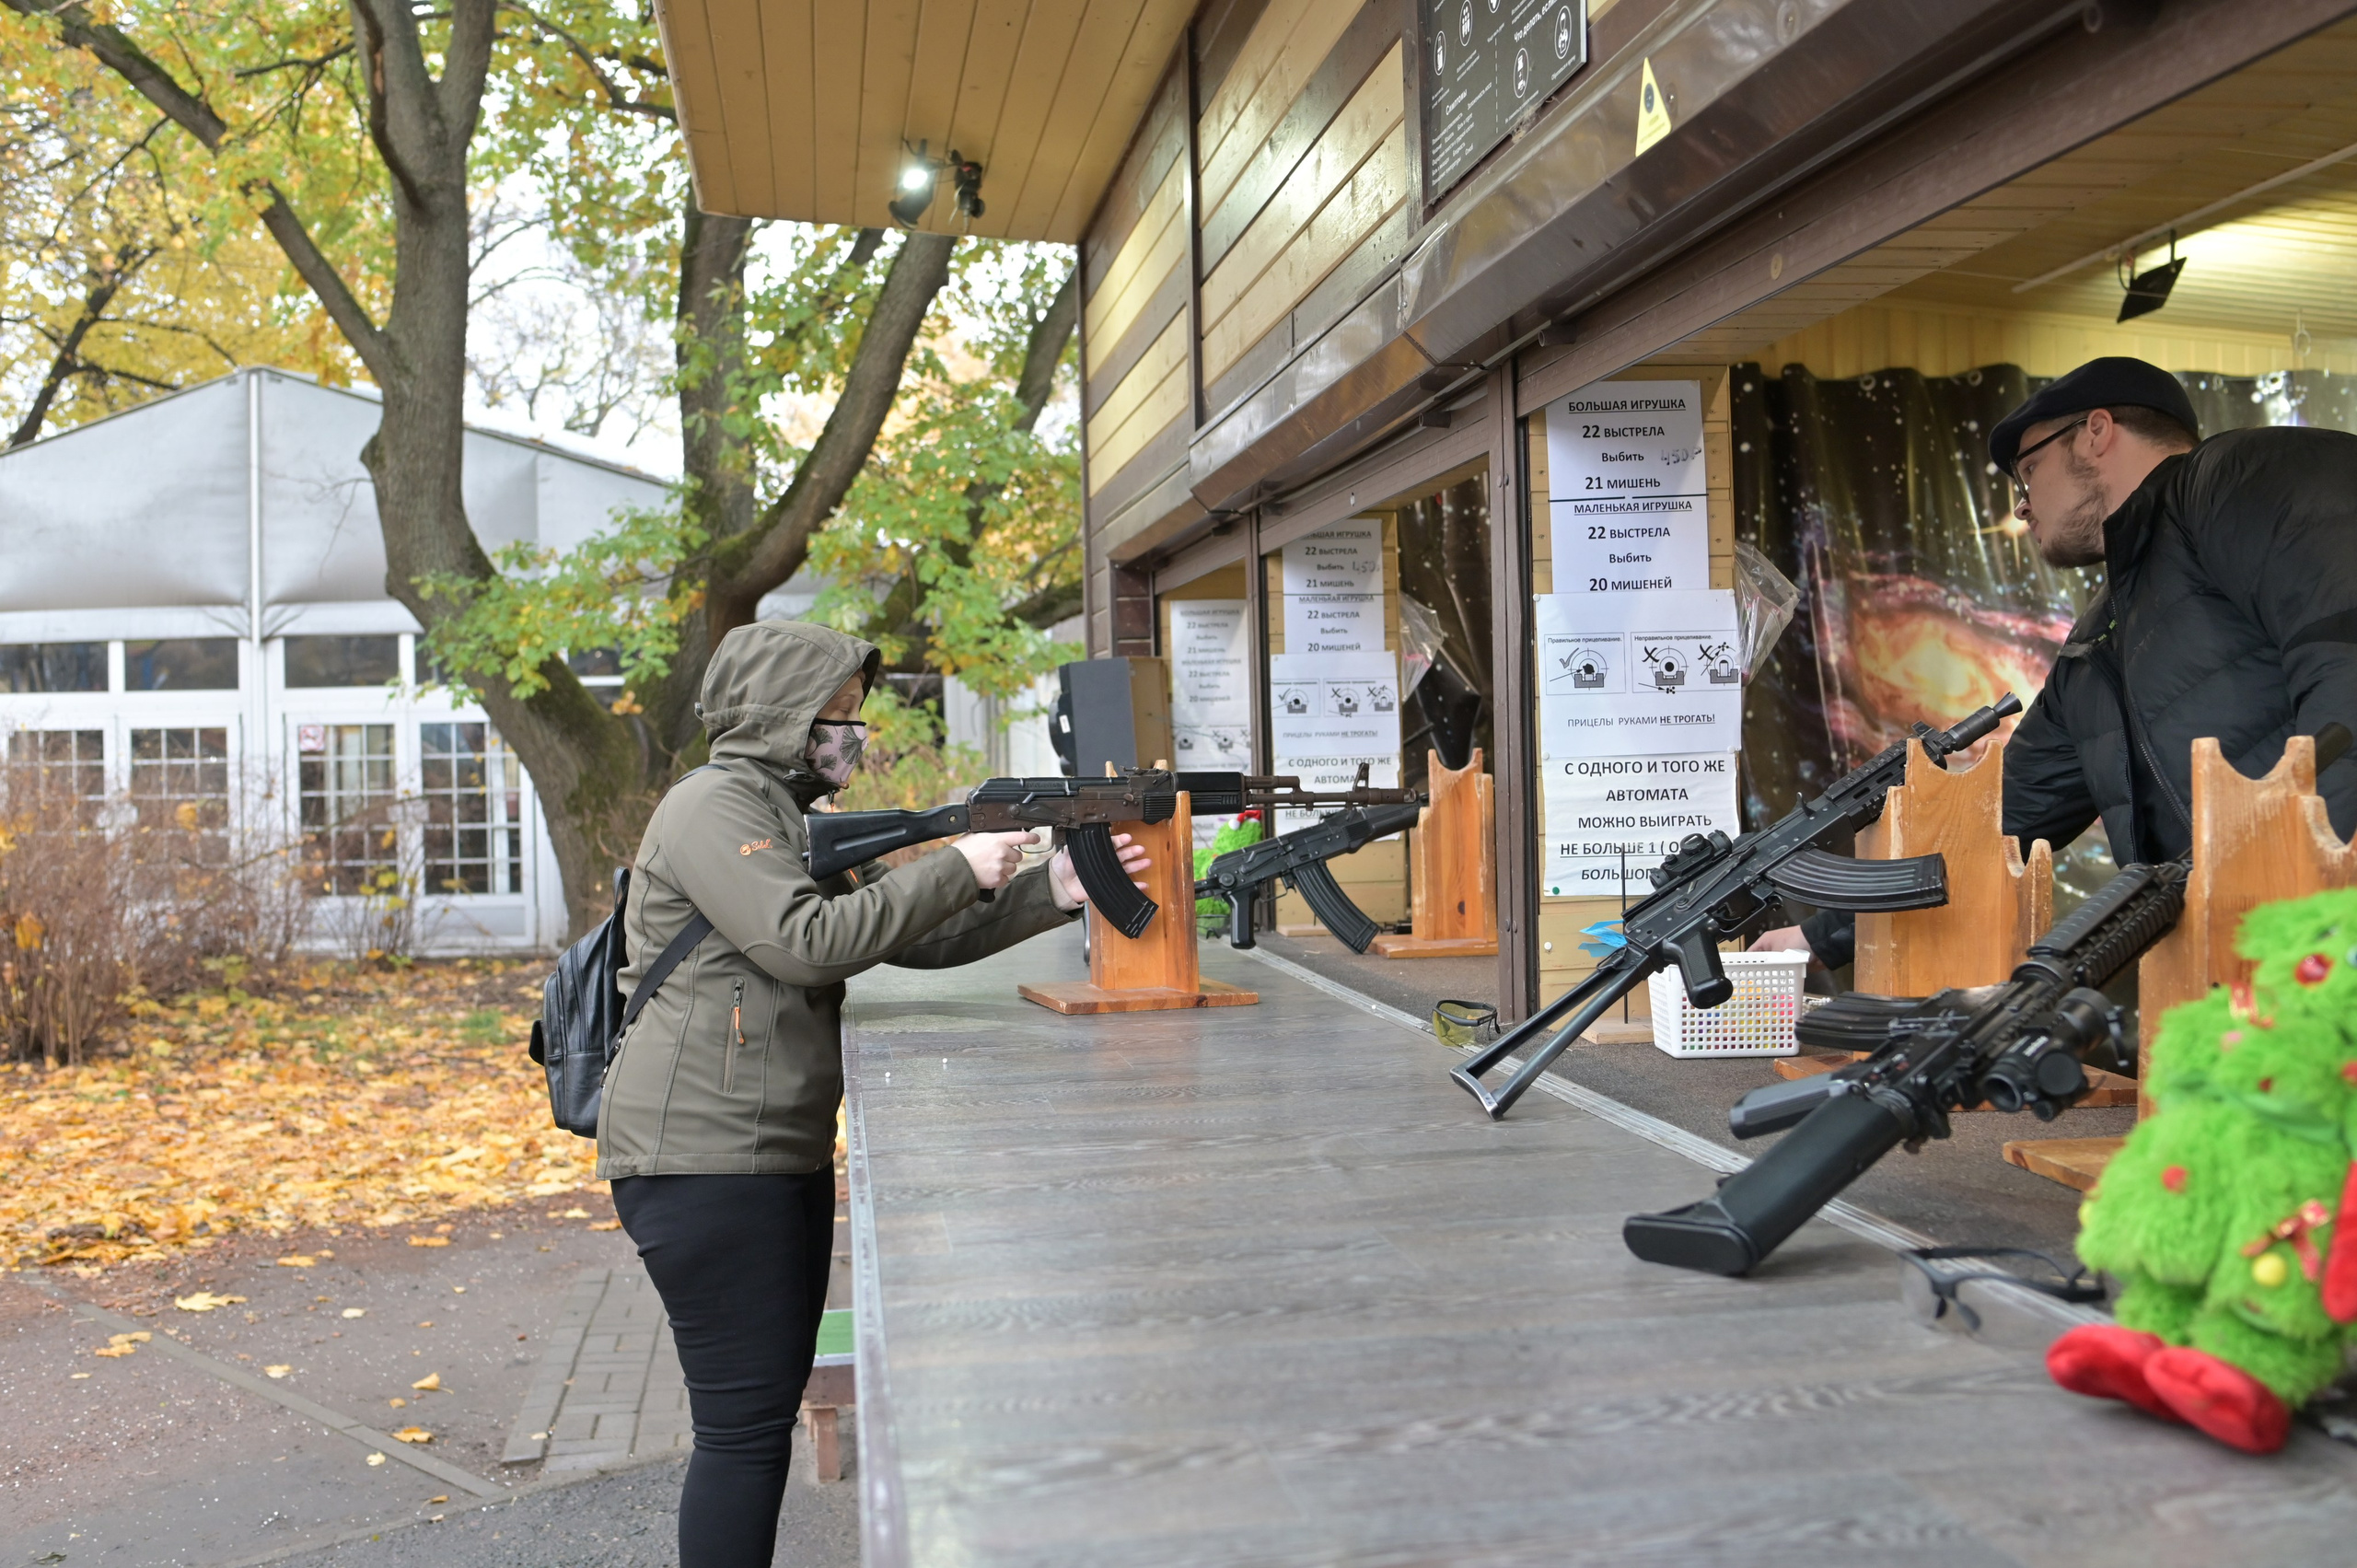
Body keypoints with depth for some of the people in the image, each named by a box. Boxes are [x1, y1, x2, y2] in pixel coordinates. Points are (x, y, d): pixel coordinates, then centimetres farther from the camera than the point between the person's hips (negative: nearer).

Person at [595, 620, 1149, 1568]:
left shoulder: (799, 822, 18)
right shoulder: (712, 809, -11)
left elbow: (914, 937, 12)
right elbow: (804, 942, -23)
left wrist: (1053, 891, -1)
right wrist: (956, 870, -16)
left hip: (782, 1155, 10)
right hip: (702, 1159, -10)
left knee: (771, 1407, 15)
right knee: (744, 1423, -6)